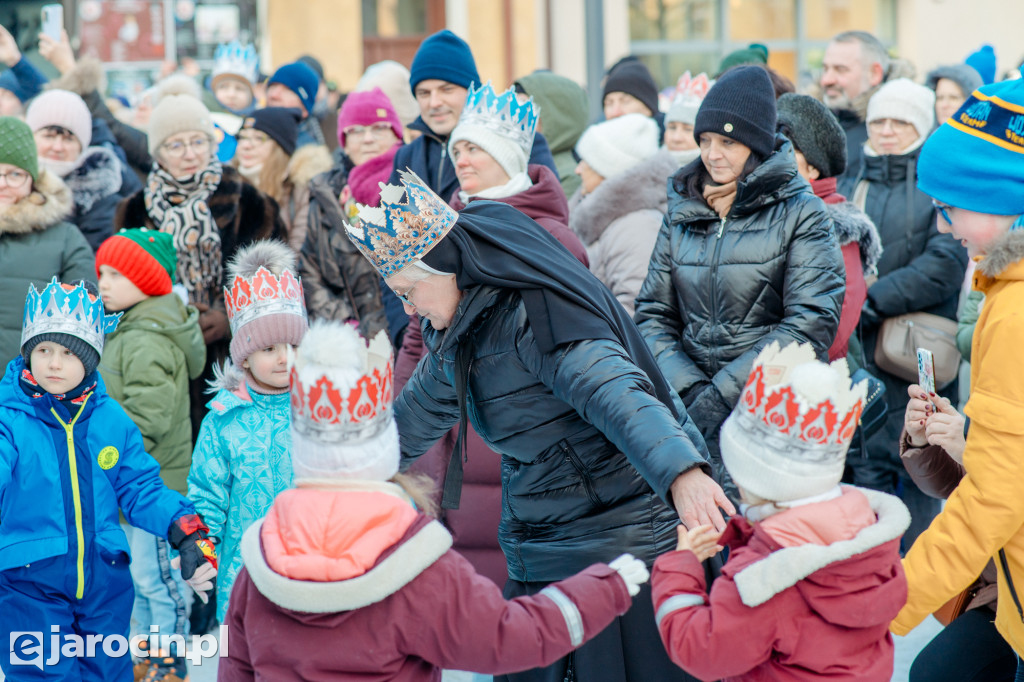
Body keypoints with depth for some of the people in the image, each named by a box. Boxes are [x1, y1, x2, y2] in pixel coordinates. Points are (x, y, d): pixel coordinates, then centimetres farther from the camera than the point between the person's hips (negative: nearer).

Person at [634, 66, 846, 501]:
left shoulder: (799, 213, 1)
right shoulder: (681, 214, 14)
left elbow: (811, 323, -8)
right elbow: (652, 315, 11)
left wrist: (723, 393, -13)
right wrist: (689, 389, -7)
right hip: (693, 415, 3)